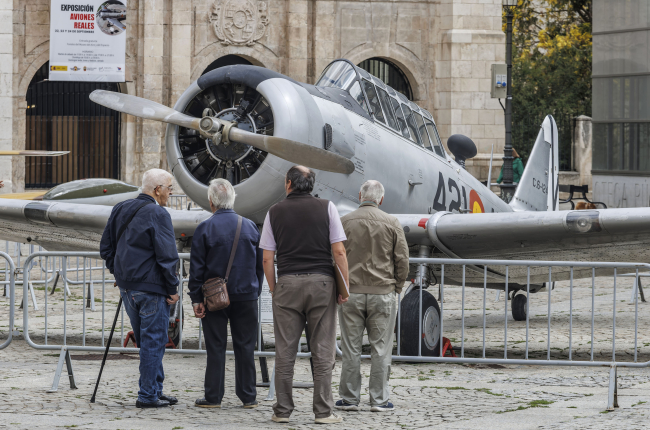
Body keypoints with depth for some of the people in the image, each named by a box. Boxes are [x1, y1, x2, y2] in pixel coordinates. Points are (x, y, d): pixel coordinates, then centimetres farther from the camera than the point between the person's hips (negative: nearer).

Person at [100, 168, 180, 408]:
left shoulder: (120, 210, 9)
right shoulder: (157, 214, -14)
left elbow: (106, 247, 15)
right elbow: (166, 255, -17)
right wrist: (172, 288, -10)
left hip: (127, 287, 8)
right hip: (151, 288, -8)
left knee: (147, 341, 17)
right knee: (153, 340, 0)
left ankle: (154, 390, 22)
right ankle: (148, 396, 1)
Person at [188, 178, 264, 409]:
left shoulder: (205, 228, -6)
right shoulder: (250, 227, 4)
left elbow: (196, 267, -5)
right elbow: (260, 264, 10)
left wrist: (196, 299, -1)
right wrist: (255, 291, 18)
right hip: (246, 295, 2)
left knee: (215, 347, 3)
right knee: (245, 347, 8)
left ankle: (213, 397, 4)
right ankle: (248, 396, 10)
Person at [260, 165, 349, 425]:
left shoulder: (275, 212, 5)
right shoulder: (326, 208, 3)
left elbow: (267, 259, 2)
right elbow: (339, 251, -4)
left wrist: (273, 289, 11)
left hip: (287, 283, 1)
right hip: (321, 280, -1)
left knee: (285, 352, 4)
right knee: (322, 350, 1)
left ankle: (283, 411, 5)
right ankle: (323, 411, 0)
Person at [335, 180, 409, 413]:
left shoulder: (344, 222, 0)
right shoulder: (392, 224, 0)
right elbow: (402, 260, 2)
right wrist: (397, 287, 14)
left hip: (350, 292, 0)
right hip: (383, 293, 0)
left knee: (351, 348, 5)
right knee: (380, 348, 4)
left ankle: (349, 398, 9)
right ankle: (379, 400, 5)